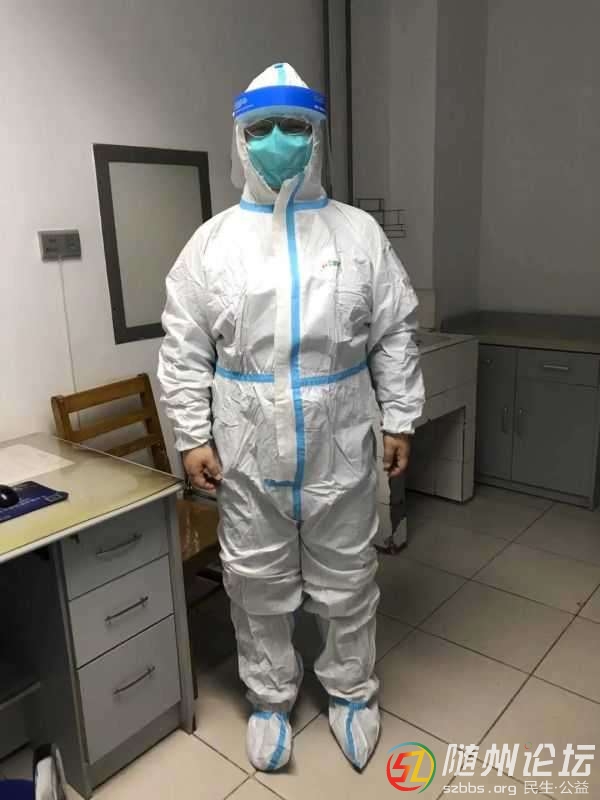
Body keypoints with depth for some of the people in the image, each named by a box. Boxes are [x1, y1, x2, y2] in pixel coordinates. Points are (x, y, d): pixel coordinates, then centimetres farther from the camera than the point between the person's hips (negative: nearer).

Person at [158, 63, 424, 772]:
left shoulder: (361, 233, 1)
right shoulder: (211, 241, 0)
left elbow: (394, 337, 3)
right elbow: (184, 351, 0)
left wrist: (400, 421, 0)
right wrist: (193, 437, -4)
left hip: (340, 449, 1)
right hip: (246, 453, 0)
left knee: (346, 582, 16)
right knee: (257, 585, 15)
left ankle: (351, 692, 41)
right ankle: (269, 698, 39)